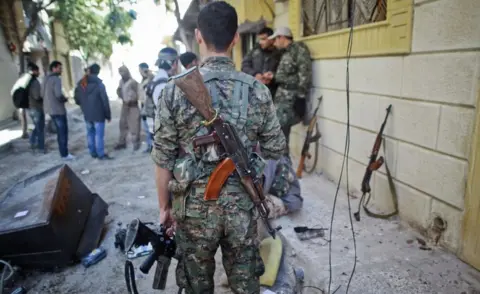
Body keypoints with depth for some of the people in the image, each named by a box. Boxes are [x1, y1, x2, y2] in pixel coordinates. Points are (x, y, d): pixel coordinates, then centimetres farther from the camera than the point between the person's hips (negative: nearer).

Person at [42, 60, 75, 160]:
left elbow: (43, 93, 17)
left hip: (50, 109, 9)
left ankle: (63, 151, 24)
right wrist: (65, 99, -7)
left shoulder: (46, 79, 12)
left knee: (60, 131, 18)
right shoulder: (56, 79, -17)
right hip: (58, 109, -9)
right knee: (63, 131, 0)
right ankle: (64, 154, 6)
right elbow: (58, 94, -27)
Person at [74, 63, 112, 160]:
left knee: (90, 133, 14)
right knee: (99, 134, -2)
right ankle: (101, 154, 1)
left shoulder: (81, 84, 6)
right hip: (98, 114, -5)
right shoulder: (99, 84, -12)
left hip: (87, 114, 5)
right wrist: (108, 115, -6)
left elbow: (77, 99, 11)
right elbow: (105, 101, -13)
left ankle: (93, 152, 20)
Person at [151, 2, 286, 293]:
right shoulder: (258, 90, -6)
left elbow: (163, 160, -7)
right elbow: (276, 150, 1)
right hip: (241, 204, 1)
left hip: (194, 205, -1)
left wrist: (165, 207, 6)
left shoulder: (175, 90, -10)